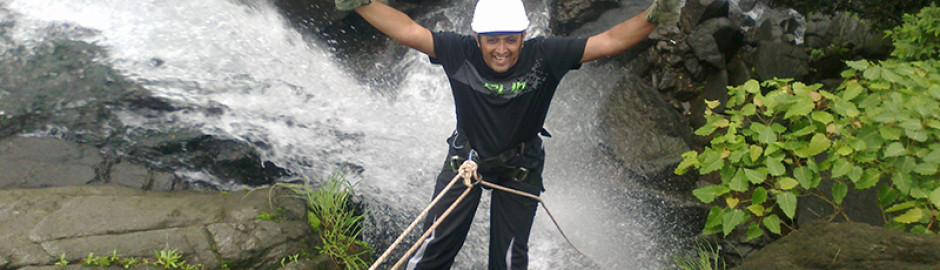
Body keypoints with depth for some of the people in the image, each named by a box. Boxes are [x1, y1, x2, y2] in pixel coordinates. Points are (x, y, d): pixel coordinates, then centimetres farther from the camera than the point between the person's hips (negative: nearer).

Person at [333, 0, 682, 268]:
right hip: (465, 158, 1)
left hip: (520, 168, 0)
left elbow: (608, 42, -22)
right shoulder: (460, 53, -20)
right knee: (436, 242, 10)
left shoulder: (544, 56, -21)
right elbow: (407, 30, -20)